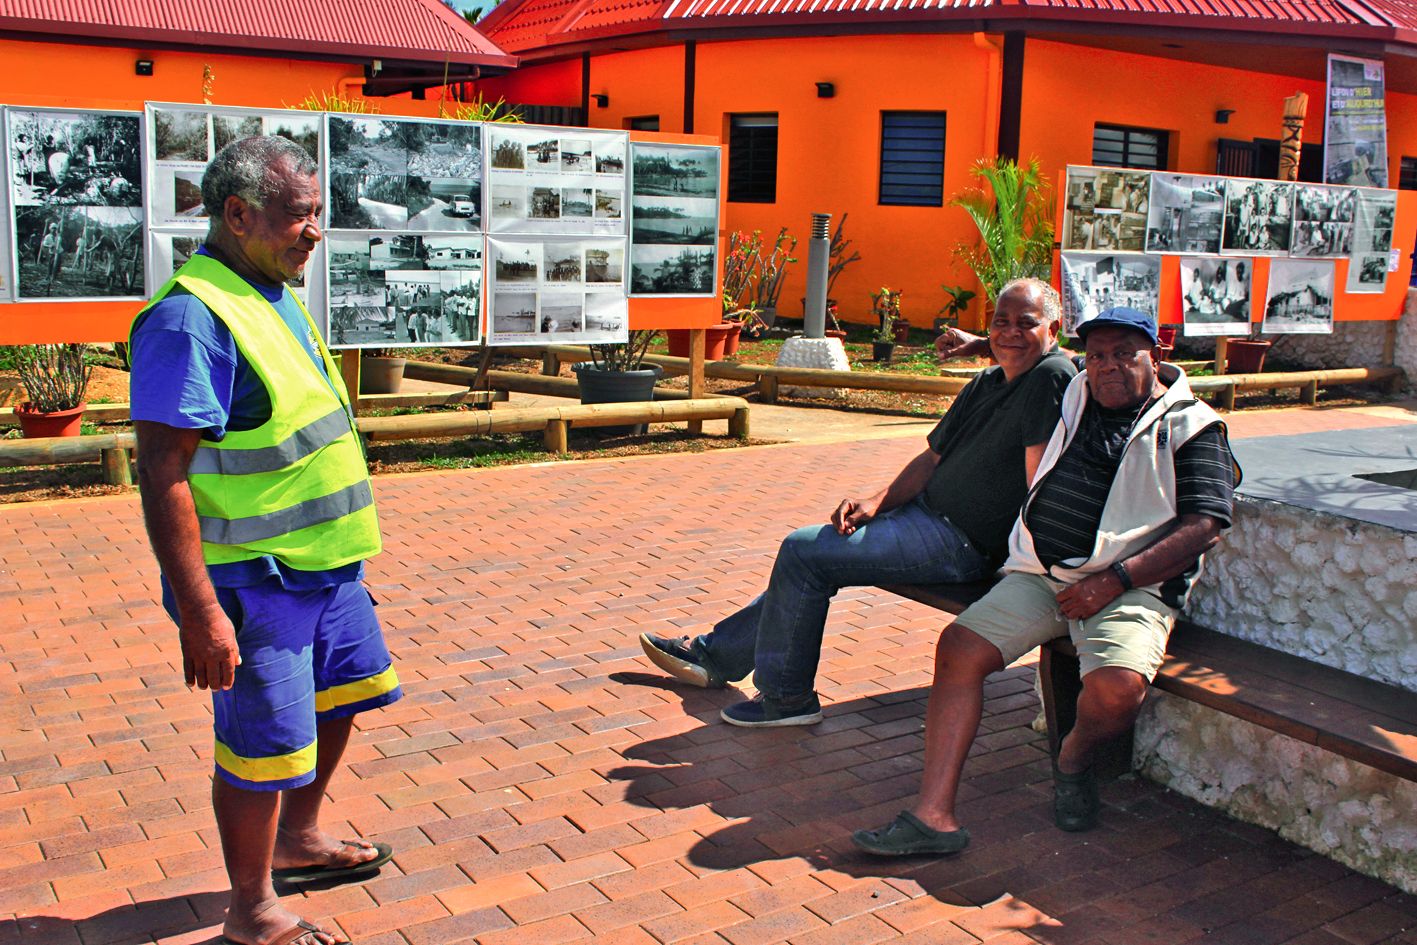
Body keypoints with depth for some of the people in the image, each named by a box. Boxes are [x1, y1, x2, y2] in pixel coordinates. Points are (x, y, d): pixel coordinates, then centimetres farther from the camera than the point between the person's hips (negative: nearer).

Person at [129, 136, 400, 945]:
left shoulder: (277, 299, 9)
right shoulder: (191, 317, -22)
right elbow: (164, 474, -25)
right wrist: (201, 611, -27)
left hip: (325, 565, 10)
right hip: (252, 583, -10)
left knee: (339, 697, 23)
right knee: (265, 745, 3)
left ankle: (298, 840, 45)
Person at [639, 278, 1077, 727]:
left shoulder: (1051, 378, -17)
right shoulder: (986, 383, 13)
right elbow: (933, 458, 12)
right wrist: (877, 502, -1)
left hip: (961, 541, -10)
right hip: (926, 511, 10)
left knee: (804, 552, -12)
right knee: (803, 553, 16)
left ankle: (785, 697, 3)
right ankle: (715, 655, 29)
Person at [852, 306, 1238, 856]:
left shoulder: (1191, 425, 2)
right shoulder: (1076, 394, 18)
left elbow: (1204, 526, -9)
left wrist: (1115, 580, -15)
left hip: (1130, 586, -5)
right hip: (1040, 574, 5)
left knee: (1118, 688, -32)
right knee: (959, 646, -17)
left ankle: (1074, 759, 5)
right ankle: (934, 814, -19)